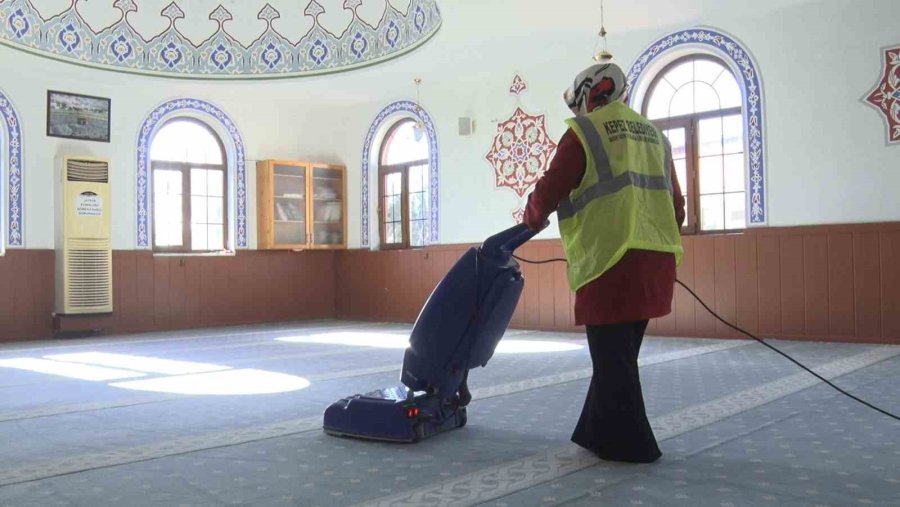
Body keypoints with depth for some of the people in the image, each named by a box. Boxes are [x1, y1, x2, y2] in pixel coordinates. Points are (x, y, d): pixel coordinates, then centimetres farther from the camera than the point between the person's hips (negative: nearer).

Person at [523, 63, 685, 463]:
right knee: (620, 354, 15)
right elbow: (675, 202, 21)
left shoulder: (585, 131, -1)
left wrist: (532, 220, 17)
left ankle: (631, 444, 7)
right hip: (655, 260, 8)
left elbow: (550, 189, -3)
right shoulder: (653, 134, 20)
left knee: (612, 358, 1)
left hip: (612, 260, -7)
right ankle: (597, 432, 23)